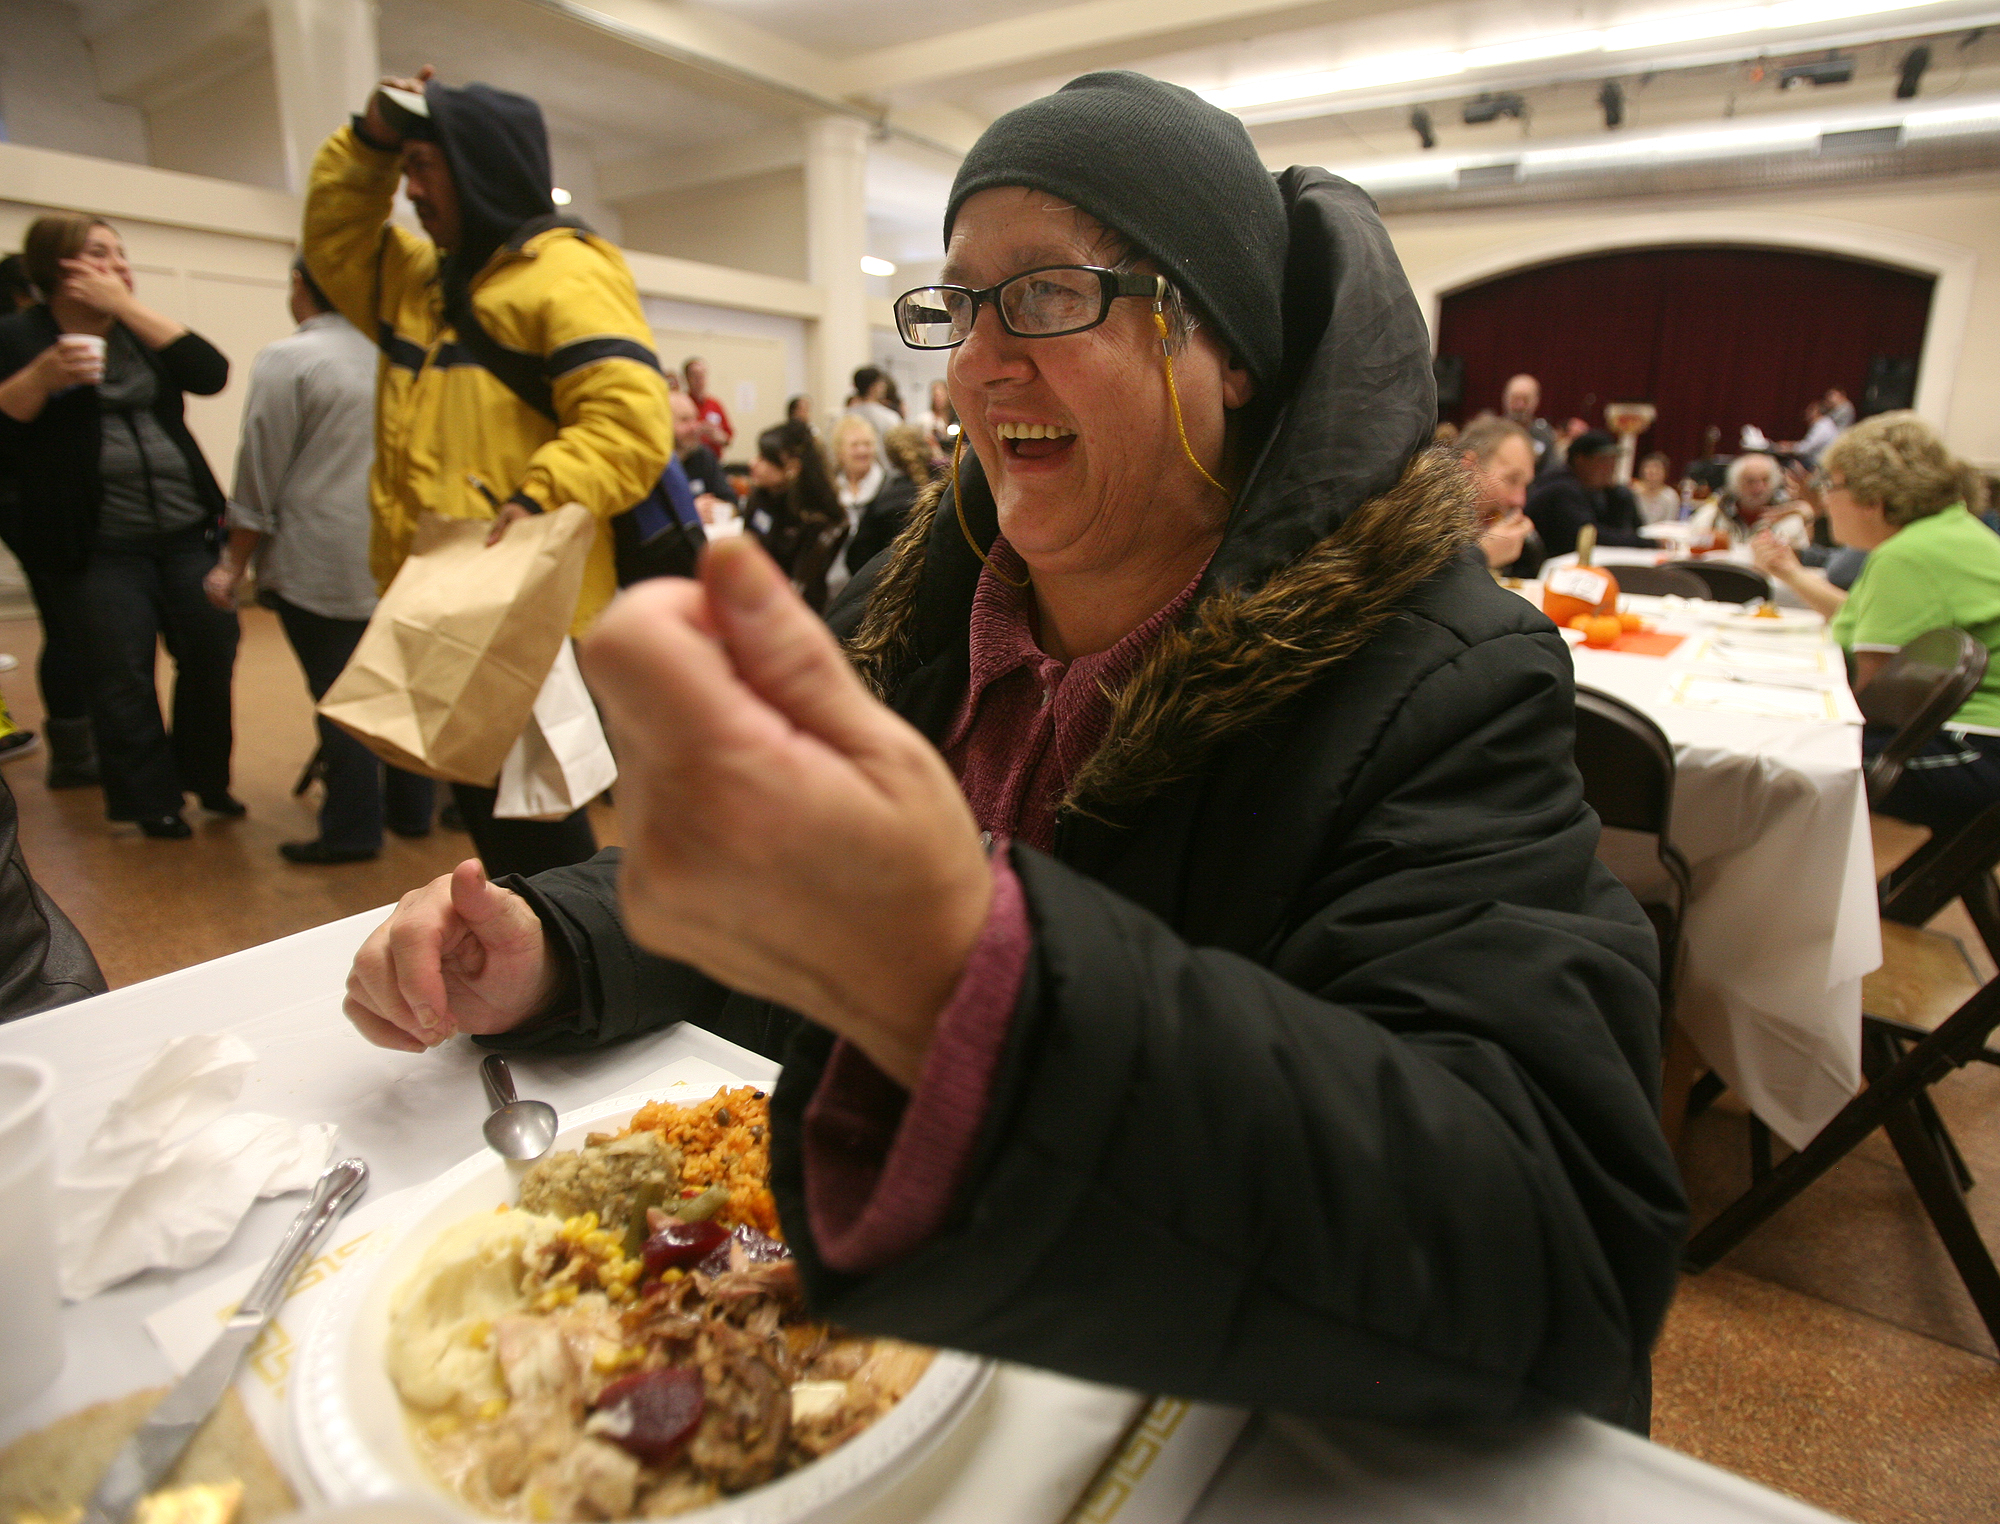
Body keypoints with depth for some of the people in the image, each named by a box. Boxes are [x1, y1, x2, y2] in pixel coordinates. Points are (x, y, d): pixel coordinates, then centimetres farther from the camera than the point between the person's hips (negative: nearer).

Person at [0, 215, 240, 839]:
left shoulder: (141, 330, 15)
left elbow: (210, 373, -4)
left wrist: (127, 306, -6)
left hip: (187, 532, 4)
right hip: (99, 547, -3)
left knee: (213, 655, 4)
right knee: (123, 677, -1)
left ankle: (204, 776, 22)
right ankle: (151, 801, 12)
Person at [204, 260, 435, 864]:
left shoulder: (288, 360, -7)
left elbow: (260, 474, -7)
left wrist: (234, 564, 0)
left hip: (320, 566, -5)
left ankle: (351, 830, 6)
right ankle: (411, 810, 21)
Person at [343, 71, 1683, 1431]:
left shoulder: (1449, 689, -19)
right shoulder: (914, 610, -1)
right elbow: (758, 920, 10)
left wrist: (950, 980, -43)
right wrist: (550, 954, -11)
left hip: (1200, 1431, -3)